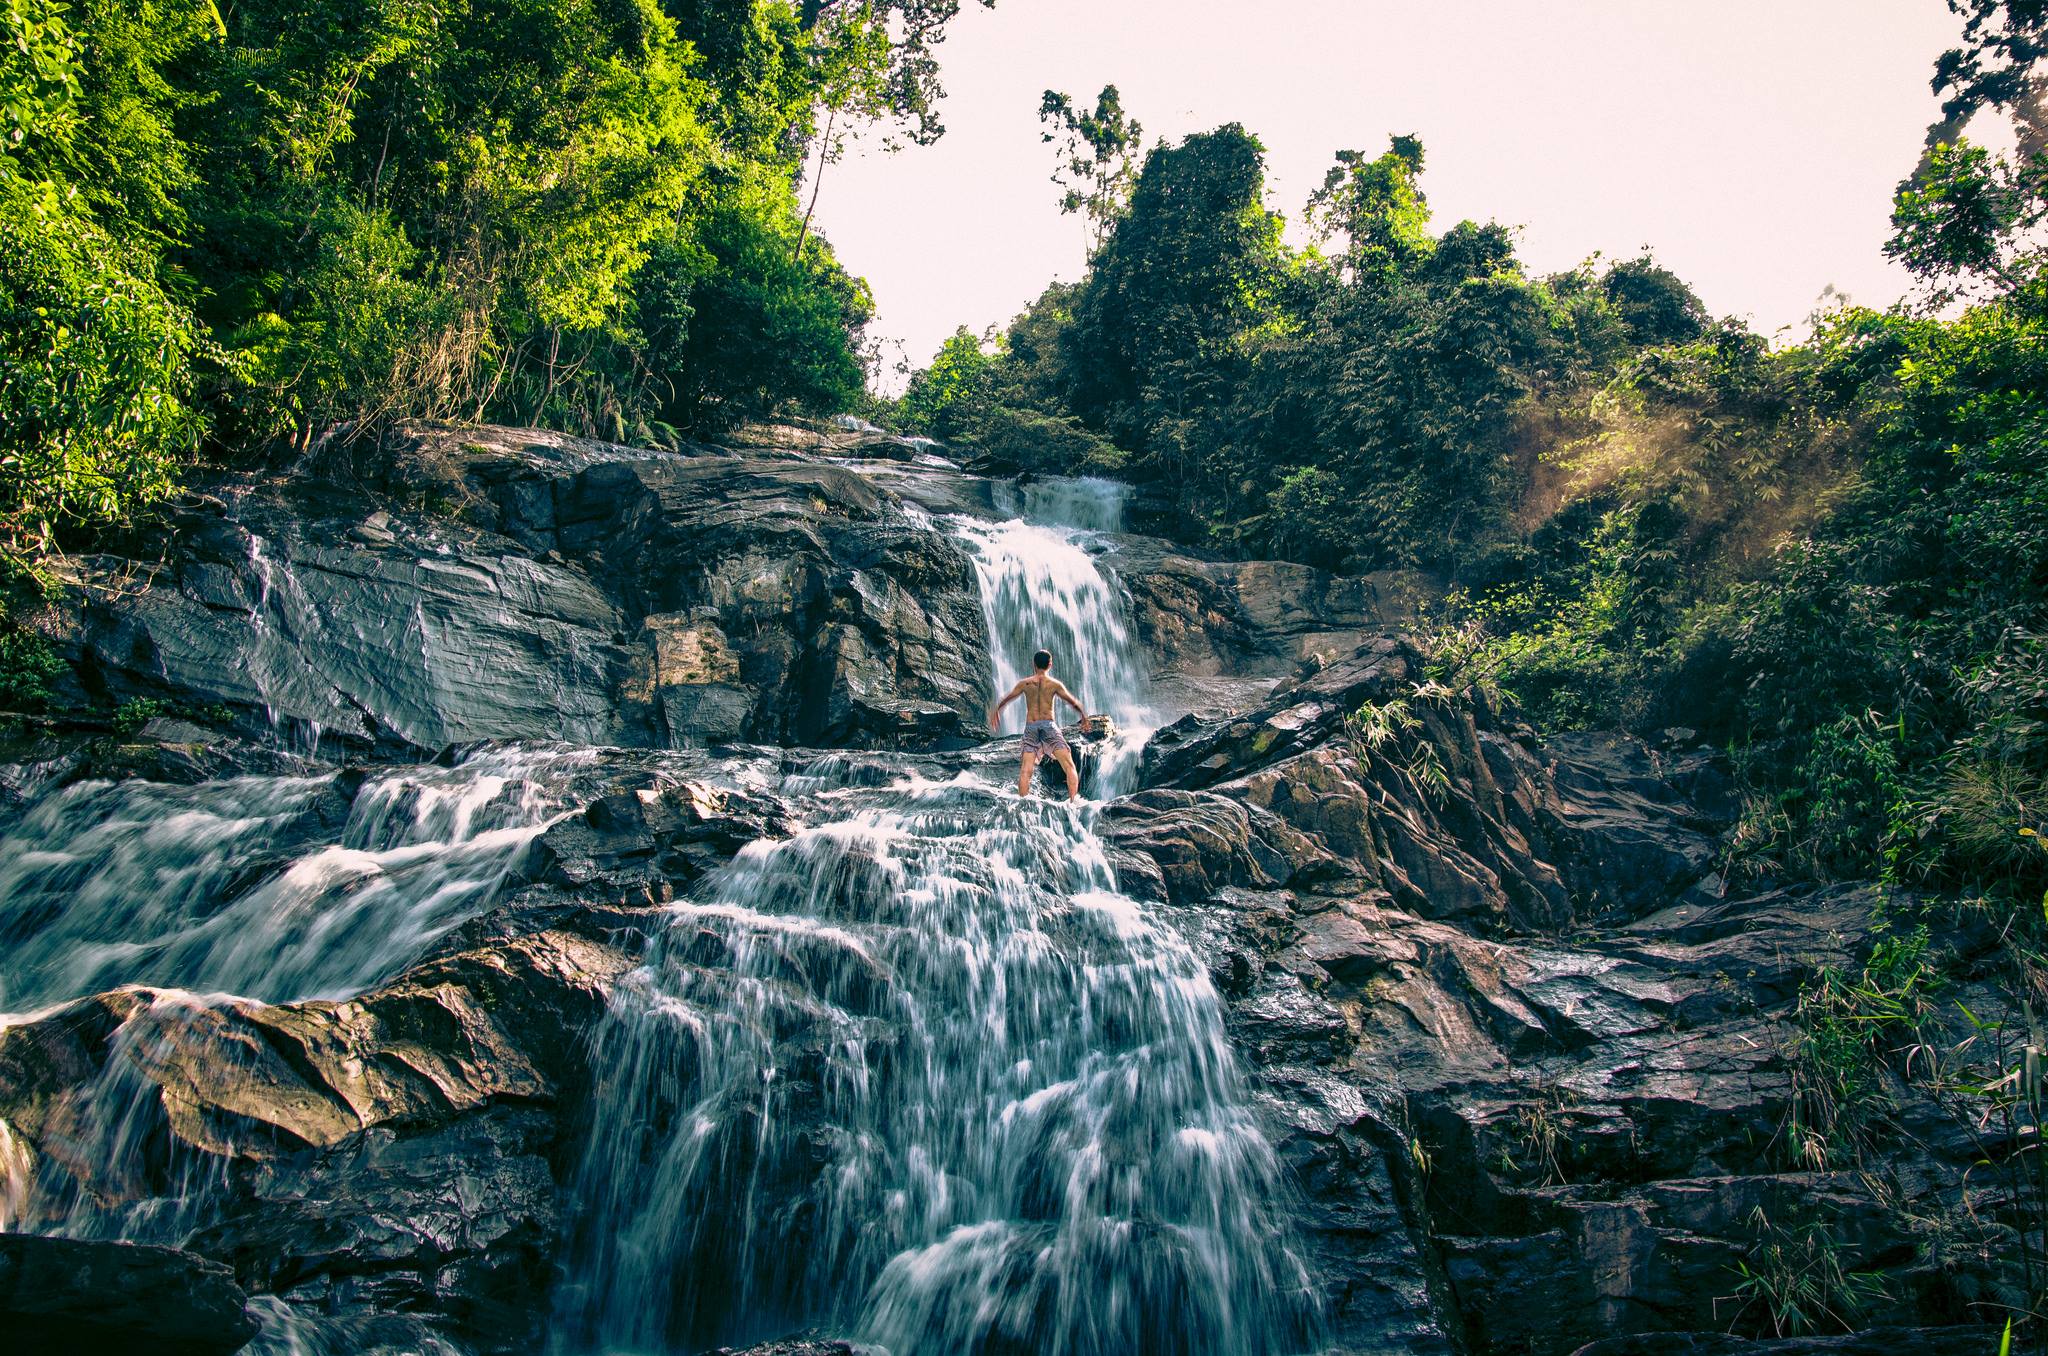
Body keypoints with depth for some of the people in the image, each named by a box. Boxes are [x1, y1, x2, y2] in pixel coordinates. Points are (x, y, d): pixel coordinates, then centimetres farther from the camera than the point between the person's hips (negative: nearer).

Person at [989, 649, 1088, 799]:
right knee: (1069, 766, 0)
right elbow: (1073, 702, 6)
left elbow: (1006, 700, 18)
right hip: (1049, 725, -2)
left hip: (1030, 727, 2)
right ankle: (1073, 798, -13)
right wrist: (1084, 713, 22)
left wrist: (996, 711, 35)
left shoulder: (1024, 683, 7)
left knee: (1026, 770, 0)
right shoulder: (1055, 684, 2)